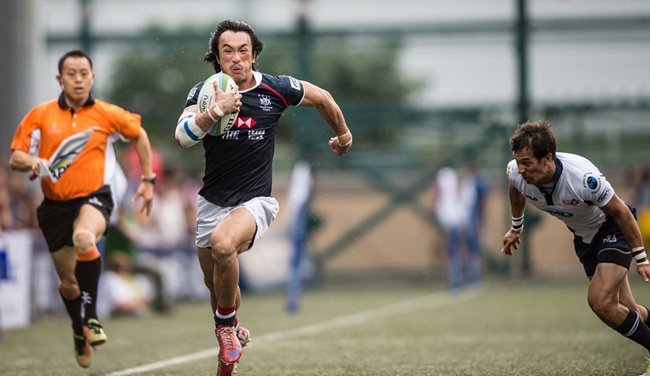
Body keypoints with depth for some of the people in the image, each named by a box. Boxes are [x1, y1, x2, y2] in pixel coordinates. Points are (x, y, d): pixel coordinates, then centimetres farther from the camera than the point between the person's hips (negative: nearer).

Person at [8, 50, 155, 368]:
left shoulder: (107, 114, -2)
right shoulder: (40, 115, -2)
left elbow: (138, 135, 16)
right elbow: (14, 158, 1)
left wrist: (148, 181, 13)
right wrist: (30, 162, -22)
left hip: (94, 198, -3)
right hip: (55, 205, 3)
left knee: (84, 237, -37)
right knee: (68, 282, 10)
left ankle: (91, 318, -27)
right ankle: (80, 333, 40)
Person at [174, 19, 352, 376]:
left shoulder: (277, 89, -10)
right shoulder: (204, 92, -8)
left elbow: (323, 98, 9)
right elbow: (183, 135, -26)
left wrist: (343, 136, 23)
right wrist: (215, 110, -43)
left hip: (254, 200, -3)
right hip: (212, 200, 3)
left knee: (223, 243, -34)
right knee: (215, 284, 16)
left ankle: (227, 324, -11)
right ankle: (232, 335, 47)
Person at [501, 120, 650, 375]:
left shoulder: (583, 177, -38)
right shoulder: (516, 174, -22)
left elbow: (621, 212, -24)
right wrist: (516, 227, 22)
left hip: (613, 229, -6)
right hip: (583, 237, 6)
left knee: (600, 300, -24)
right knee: (624, 309, 6)